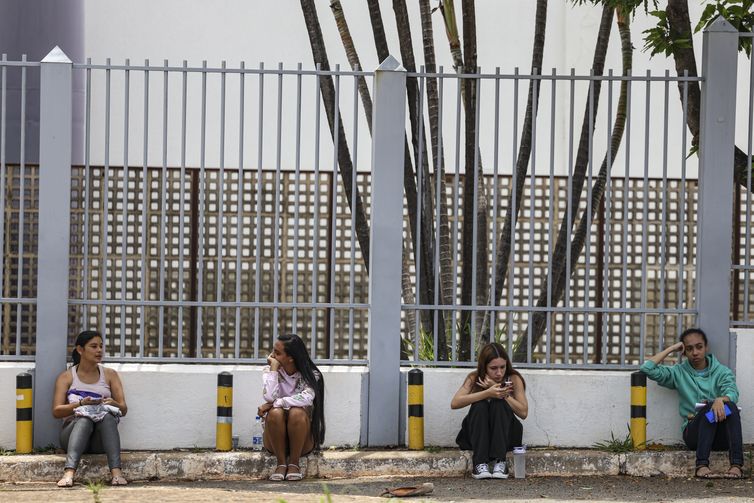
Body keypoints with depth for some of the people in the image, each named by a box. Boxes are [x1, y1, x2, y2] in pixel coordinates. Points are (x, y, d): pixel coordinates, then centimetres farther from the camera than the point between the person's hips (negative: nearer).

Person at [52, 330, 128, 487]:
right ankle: (69, 473, -58)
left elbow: (123, 409, 10)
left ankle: (116, 472, -51)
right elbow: (56, 411, -2)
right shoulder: (66, 377, 9)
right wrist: (81, 404, -20)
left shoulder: (110, 374, 16)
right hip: (74, 430, -1)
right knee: (84, 419, -37)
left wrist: (113, 403, -15)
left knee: (107, 416, -33)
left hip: (101, 439, 1)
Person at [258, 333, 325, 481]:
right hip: (275, 441, 1)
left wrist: (273, 403, -25)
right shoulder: (270, 371, 2)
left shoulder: (311, 374, -3)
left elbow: (306, 399, -25)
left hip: (303, 442, -1)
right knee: (275, 412, -30)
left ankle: (294, 463, -20)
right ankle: (281, 463, -21)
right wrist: (274, 368, -13)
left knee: (297, 412, -32)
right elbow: (269, 397, -19)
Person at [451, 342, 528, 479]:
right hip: (478, 435, 0)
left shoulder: (513, 379, -9)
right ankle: (480, 464, -36)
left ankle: (499, 462, -33)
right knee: (480, 405, -29)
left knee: (499, 403, -28)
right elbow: (454, 403, -24)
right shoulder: (474, 379, -8)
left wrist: (502, 393, -25)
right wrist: (487, 393, -34)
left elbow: (523, 412, -16)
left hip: (505, 435, 0)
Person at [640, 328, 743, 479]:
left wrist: (720, 399, -32)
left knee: (730, 406, -31)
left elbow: (732, 392, -8)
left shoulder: (722, 372, 13)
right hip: (694, 432, -1)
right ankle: (702, 465, -46)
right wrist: (671, 349, 8)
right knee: (709, 408, -31)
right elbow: (648, 369, 4)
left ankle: (736, 464, -45)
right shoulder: (679, 373, 16)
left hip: (722, 435, 1)